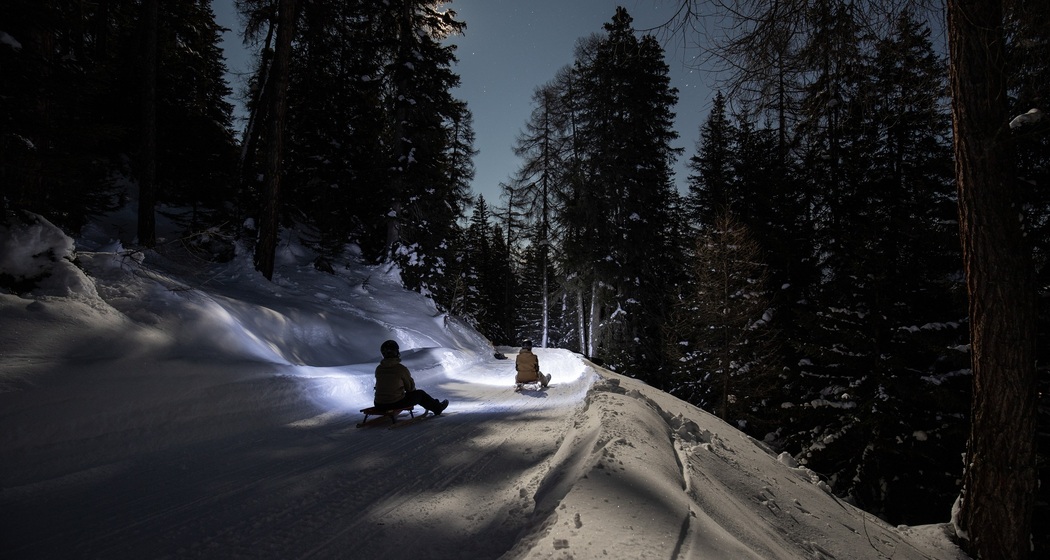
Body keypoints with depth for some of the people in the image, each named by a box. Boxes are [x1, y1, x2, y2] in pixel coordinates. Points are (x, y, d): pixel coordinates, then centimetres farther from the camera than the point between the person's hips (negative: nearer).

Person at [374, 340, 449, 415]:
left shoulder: (378, 369, 0)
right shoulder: (401, 368, -15)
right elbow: (410, 387, -2)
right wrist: (410, 390, 23)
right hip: (396, 403, -6)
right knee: (420, 394, 17)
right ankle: (438, 408, 38)